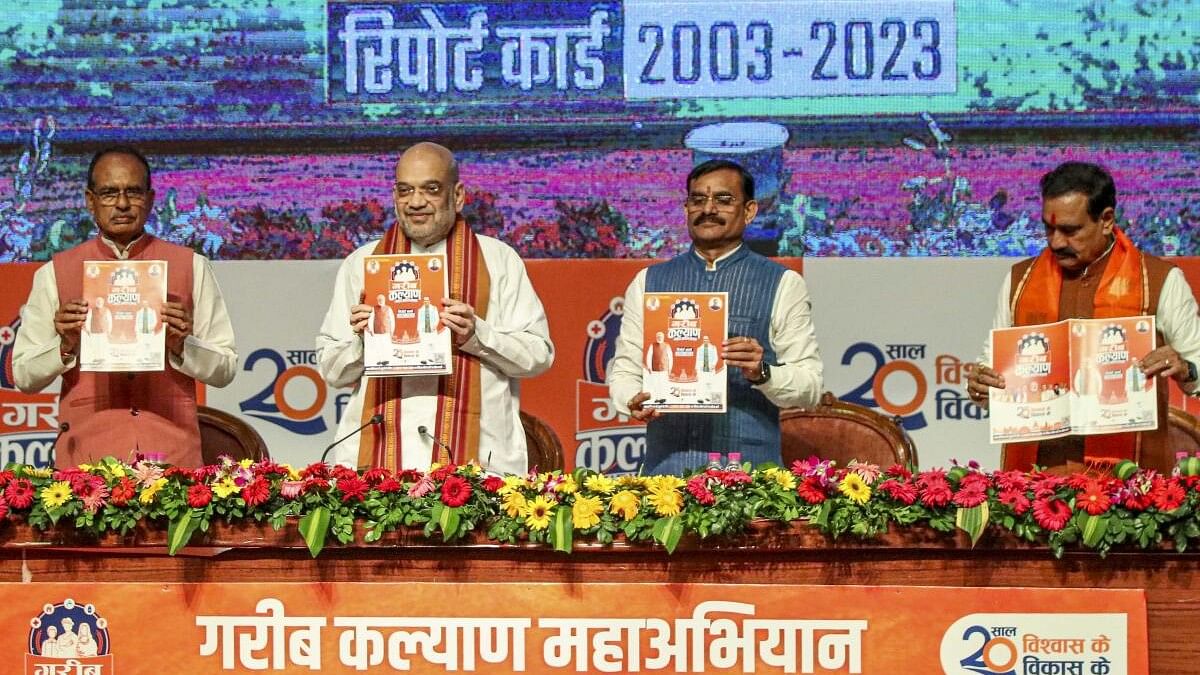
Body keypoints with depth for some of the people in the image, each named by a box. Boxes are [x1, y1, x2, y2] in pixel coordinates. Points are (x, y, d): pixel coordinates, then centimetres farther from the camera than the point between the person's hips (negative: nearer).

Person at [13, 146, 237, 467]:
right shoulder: (54, 274, 8)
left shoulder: (192, 267, 8)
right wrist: (65, 345, -11)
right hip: (86, 456, 0)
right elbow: (23, 376, 6)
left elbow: (225, 368, 6)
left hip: (172, 452, 0)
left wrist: (181, 345, -12)